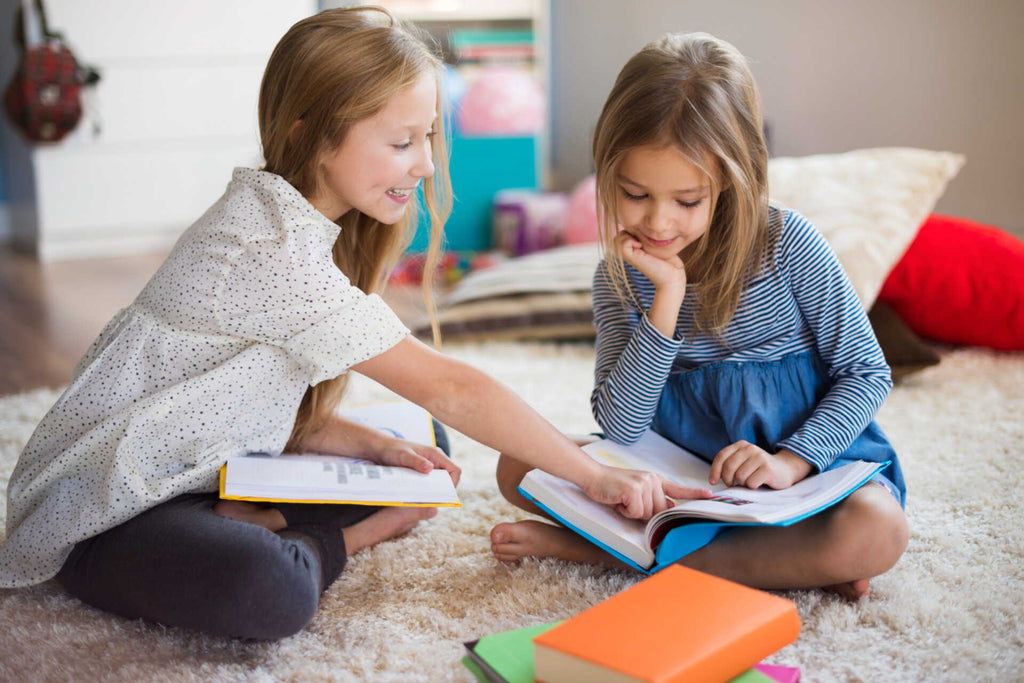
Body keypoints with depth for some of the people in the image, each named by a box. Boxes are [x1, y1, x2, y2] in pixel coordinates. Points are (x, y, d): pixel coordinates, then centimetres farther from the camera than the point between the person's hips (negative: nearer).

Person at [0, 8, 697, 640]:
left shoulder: (279, 216, 4)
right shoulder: (277, 250, -27)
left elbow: (287, 410, 5)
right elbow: (449, 388, -26)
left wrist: (376, 445, -13)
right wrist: (592, 476, -20)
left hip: (214, 473, 10)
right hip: (110, 504, -9)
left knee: (417, 469, 8)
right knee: (270, 592, -39)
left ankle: (244, 527, -4)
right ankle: (351, 538, -9)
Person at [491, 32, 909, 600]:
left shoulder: (787, 244, -14)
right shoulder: (618, 279, -6)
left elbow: (866, 373, -7)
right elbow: (619, 430, -14)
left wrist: (790, 460, -22)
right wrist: (667, 298, -23)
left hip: (808, 446, -2)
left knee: (875, 533, -35)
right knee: (520, 464, -13)